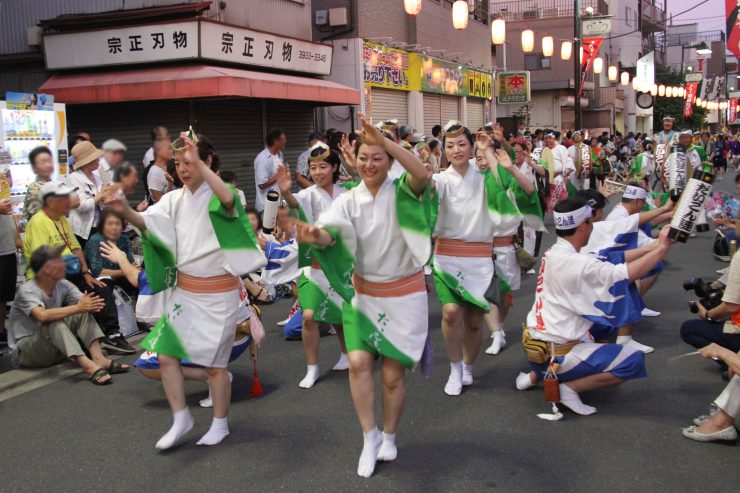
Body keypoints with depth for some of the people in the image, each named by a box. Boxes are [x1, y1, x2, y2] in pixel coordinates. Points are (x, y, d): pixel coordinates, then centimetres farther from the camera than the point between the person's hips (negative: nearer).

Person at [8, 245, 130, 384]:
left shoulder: (62, 285, -2)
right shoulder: (27, 290, -21)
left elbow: (84, 305, -11)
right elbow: (43, 316, -40)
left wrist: (93, 306, -35)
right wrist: (77, 308, -39)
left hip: (55, 347, 6)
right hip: (26, 351, -6)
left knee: (83, 314, -11)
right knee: (54, 323, -34)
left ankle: (98, 358, -29)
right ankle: (89, 366, -49)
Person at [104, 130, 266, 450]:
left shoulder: (216, 197, -12)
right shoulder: (175, 199, 4)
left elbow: (228, 199, -37)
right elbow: (147, 223, -10)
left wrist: (199, 162, -40)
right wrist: (125, 211, -30)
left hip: (218, 292, -5)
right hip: (184, 289, 6)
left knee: (214, 362, 5)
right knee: (166, 354, 1)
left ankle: (220, 424, 24)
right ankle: (181, 419, 19)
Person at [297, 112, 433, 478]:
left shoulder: (402, 192, -9)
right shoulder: (348, 200, -3)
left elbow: (423, 174, -32)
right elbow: (330, 233, -19)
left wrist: (384, 140, -40)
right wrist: (315, 234, -44)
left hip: (404, 295, -2)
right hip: (363, 293, 2)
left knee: (392, 374, 3)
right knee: (359, 362, -13)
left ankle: (389, 436, 29)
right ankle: (370, 437, 8)